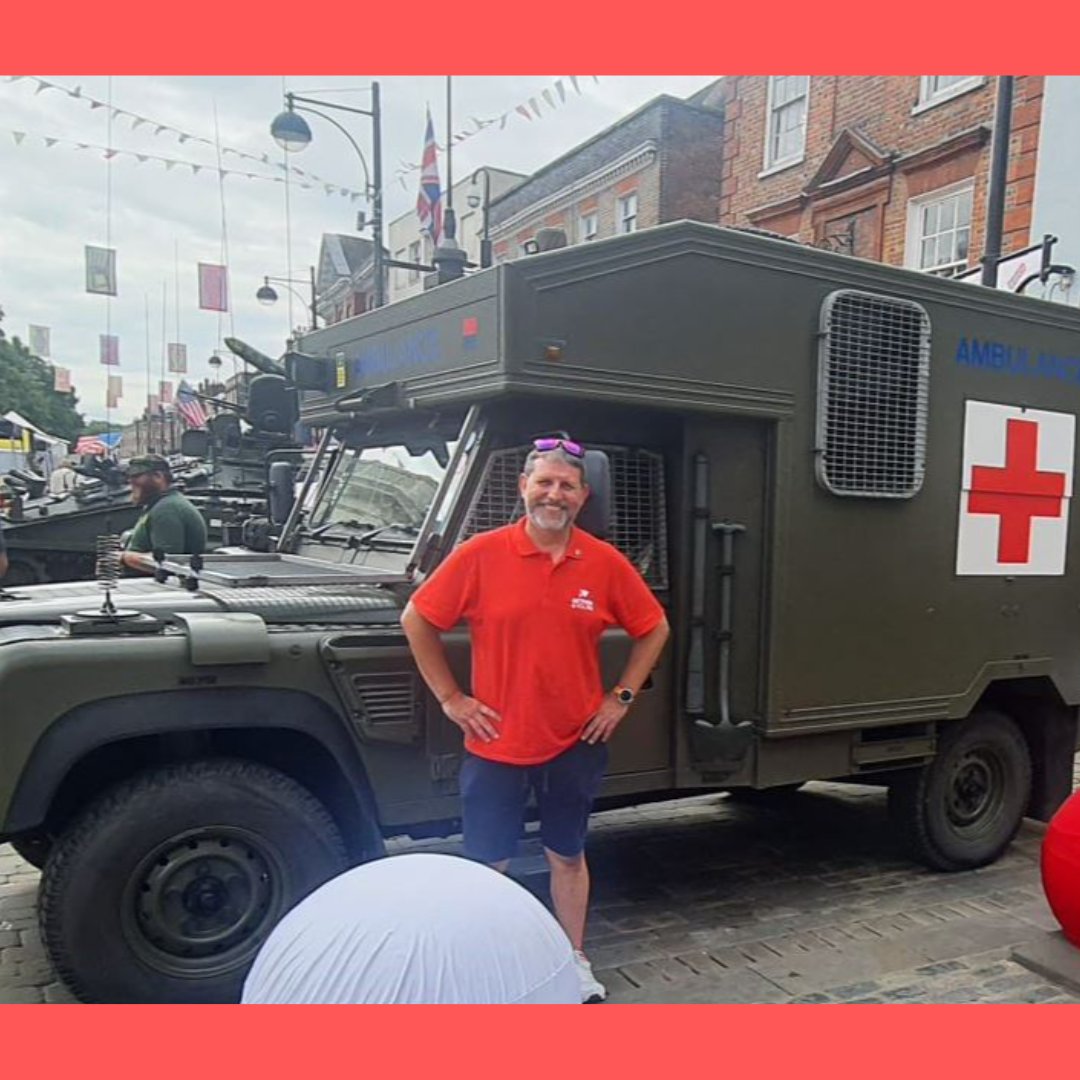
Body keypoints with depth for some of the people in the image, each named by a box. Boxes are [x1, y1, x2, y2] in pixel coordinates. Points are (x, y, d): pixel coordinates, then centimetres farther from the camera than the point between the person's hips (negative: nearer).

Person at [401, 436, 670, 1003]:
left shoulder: (604, 563, -5)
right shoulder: (480, 555, -11)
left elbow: (653, 628, 8)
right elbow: (416, 620, -3)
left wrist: (621, 696, 2)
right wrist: (450, 697, -5)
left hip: (575, 744, 2)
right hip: (495, 744, -2)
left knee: (567, 855, 19)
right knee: (488, 864, 11)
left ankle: (575, 960, 39)